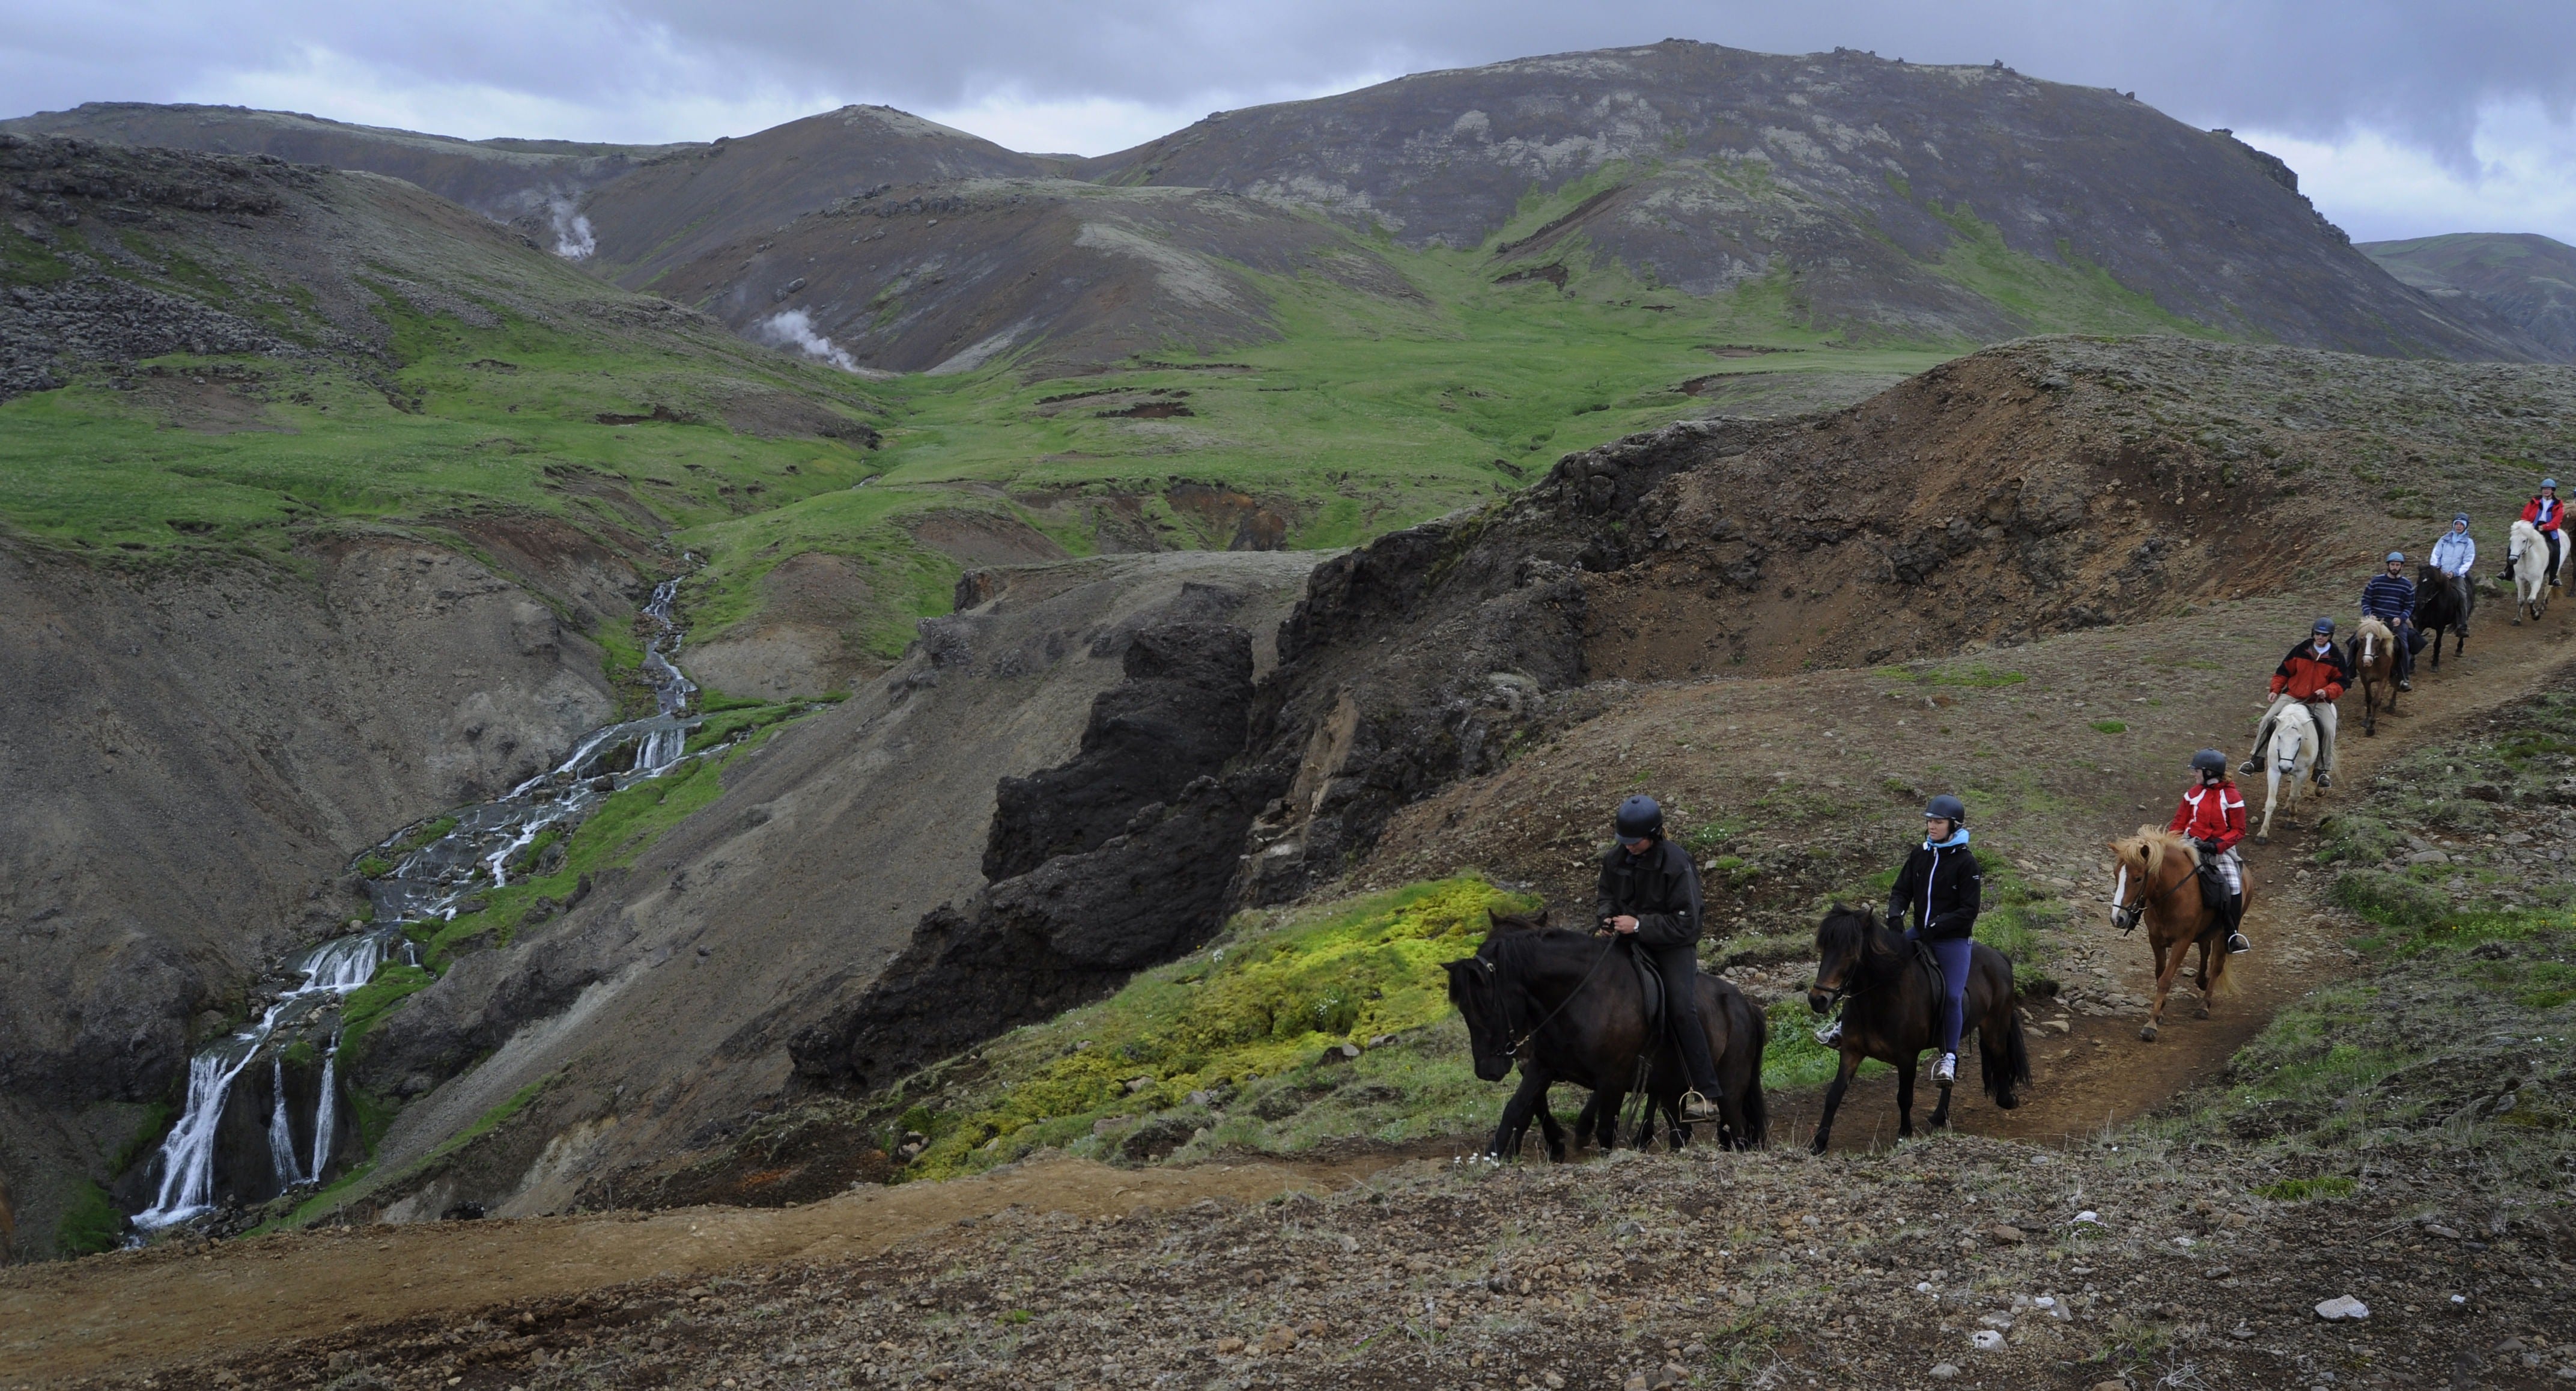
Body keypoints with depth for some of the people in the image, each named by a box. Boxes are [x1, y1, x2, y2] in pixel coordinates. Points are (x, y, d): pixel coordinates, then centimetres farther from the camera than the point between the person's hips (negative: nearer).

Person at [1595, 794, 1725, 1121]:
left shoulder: (1677, 864, -17)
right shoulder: (1615, 859, -1)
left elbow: (1685, 923, -18)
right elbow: (1607, 895, 18)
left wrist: (1639, 925, -26)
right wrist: (1607, 916, -6)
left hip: (1674, 945, -6)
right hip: (1631, 941, 6)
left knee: (1682, 1009, -22)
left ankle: (1706, 1094, -20)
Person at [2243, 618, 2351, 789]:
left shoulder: (2337, 657, -2)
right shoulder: (2301, 650, 1)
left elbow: (2342, 682, -1)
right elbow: (2284, 671, 8)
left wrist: (2327, 691, -20)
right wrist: (2275, 690, -2)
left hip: (2320, 701, -1)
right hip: (2292, 696, 1)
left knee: (2328, 730, -21)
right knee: (2268, 720, -12)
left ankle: (2323, 770, -3)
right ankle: (2256, 759, -1)